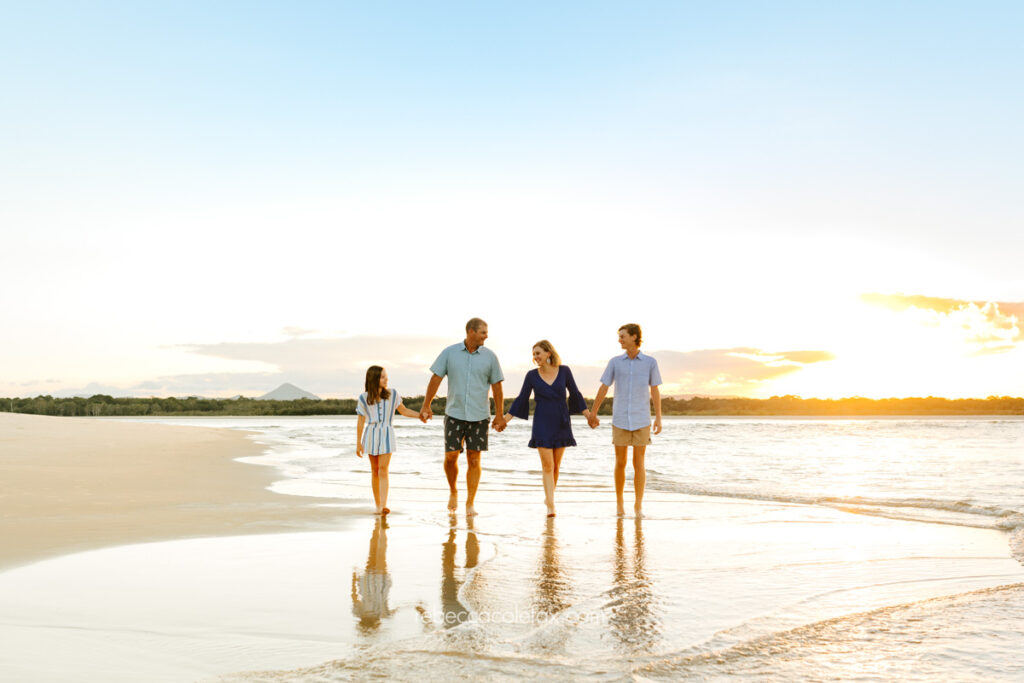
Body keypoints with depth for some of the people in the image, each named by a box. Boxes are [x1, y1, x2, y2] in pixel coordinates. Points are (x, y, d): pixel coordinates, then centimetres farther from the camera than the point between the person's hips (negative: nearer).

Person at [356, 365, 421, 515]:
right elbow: (360, 421, 3)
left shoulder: (392, 395, -2)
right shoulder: (364, 398, -3)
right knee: (374, 470, 5)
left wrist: (420, 415, -7)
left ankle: (383, 506, -19)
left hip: (387, 435, -1)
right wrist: (358, 443, 3)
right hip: (371, 435, 1)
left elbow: (403, 410, 9)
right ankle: (377, 505, 14)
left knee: (383, 470, -11)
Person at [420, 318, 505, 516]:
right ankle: (453, 492, 23)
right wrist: (426, 406, -5)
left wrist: (499, 415, 1)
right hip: (454, 414, 0)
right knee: (450, 456, -4)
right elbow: (436, 378, 1)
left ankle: (470, 504, 7)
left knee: (474, 460, 0)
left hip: (479, 416, 0)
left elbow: (496, 386, 5)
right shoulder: (450, 353, 1)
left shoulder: (489, 357, 2)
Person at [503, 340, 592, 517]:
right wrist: (505, 419, -3)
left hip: (561, 423, 2)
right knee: (547, 466, -9)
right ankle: (551, 506, -10)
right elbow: (521, 399, 3)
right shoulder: (532, 375, -2)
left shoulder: (564, 371, -1)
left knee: (556, 465, 10)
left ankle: (549, 496, 31)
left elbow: (575, 394, 7)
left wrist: (588, 414, 3)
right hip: (542, 424, -2)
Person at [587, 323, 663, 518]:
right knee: (620, 463, 3)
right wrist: (592, 414, 10)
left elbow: (655, 391, 3)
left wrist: (659, 418, -1)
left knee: (639, 463, -2)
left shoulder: (650, 362, 0)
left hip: (641, 420, -1)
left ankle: (638, 506, 5)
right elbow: (603, 388, 7)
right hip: (620, 420, 1)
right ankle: (619, 504, 16)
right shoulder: (615, 362, 2)